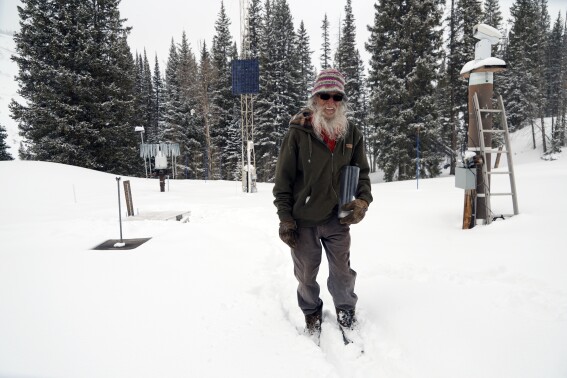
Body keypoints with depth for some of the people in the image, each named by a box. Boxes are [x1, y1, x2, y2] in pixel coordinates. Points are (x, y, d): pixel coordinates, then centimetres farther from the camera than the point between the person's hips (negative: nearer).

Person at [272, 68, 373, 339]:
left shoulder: (352, 134, 0)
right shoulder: (298, 133, -11)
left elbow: (362, 172, 9)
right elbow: (283, 178, -7)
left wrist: (362, 200, -9)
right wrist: (285, 218, -8)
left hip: (337, 219, 2)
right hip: (303, 222, -2)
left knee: (342, 272, 15)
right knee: (306, 275, 15)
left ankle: (346, 310, 42)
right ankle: (312, 314, 42)